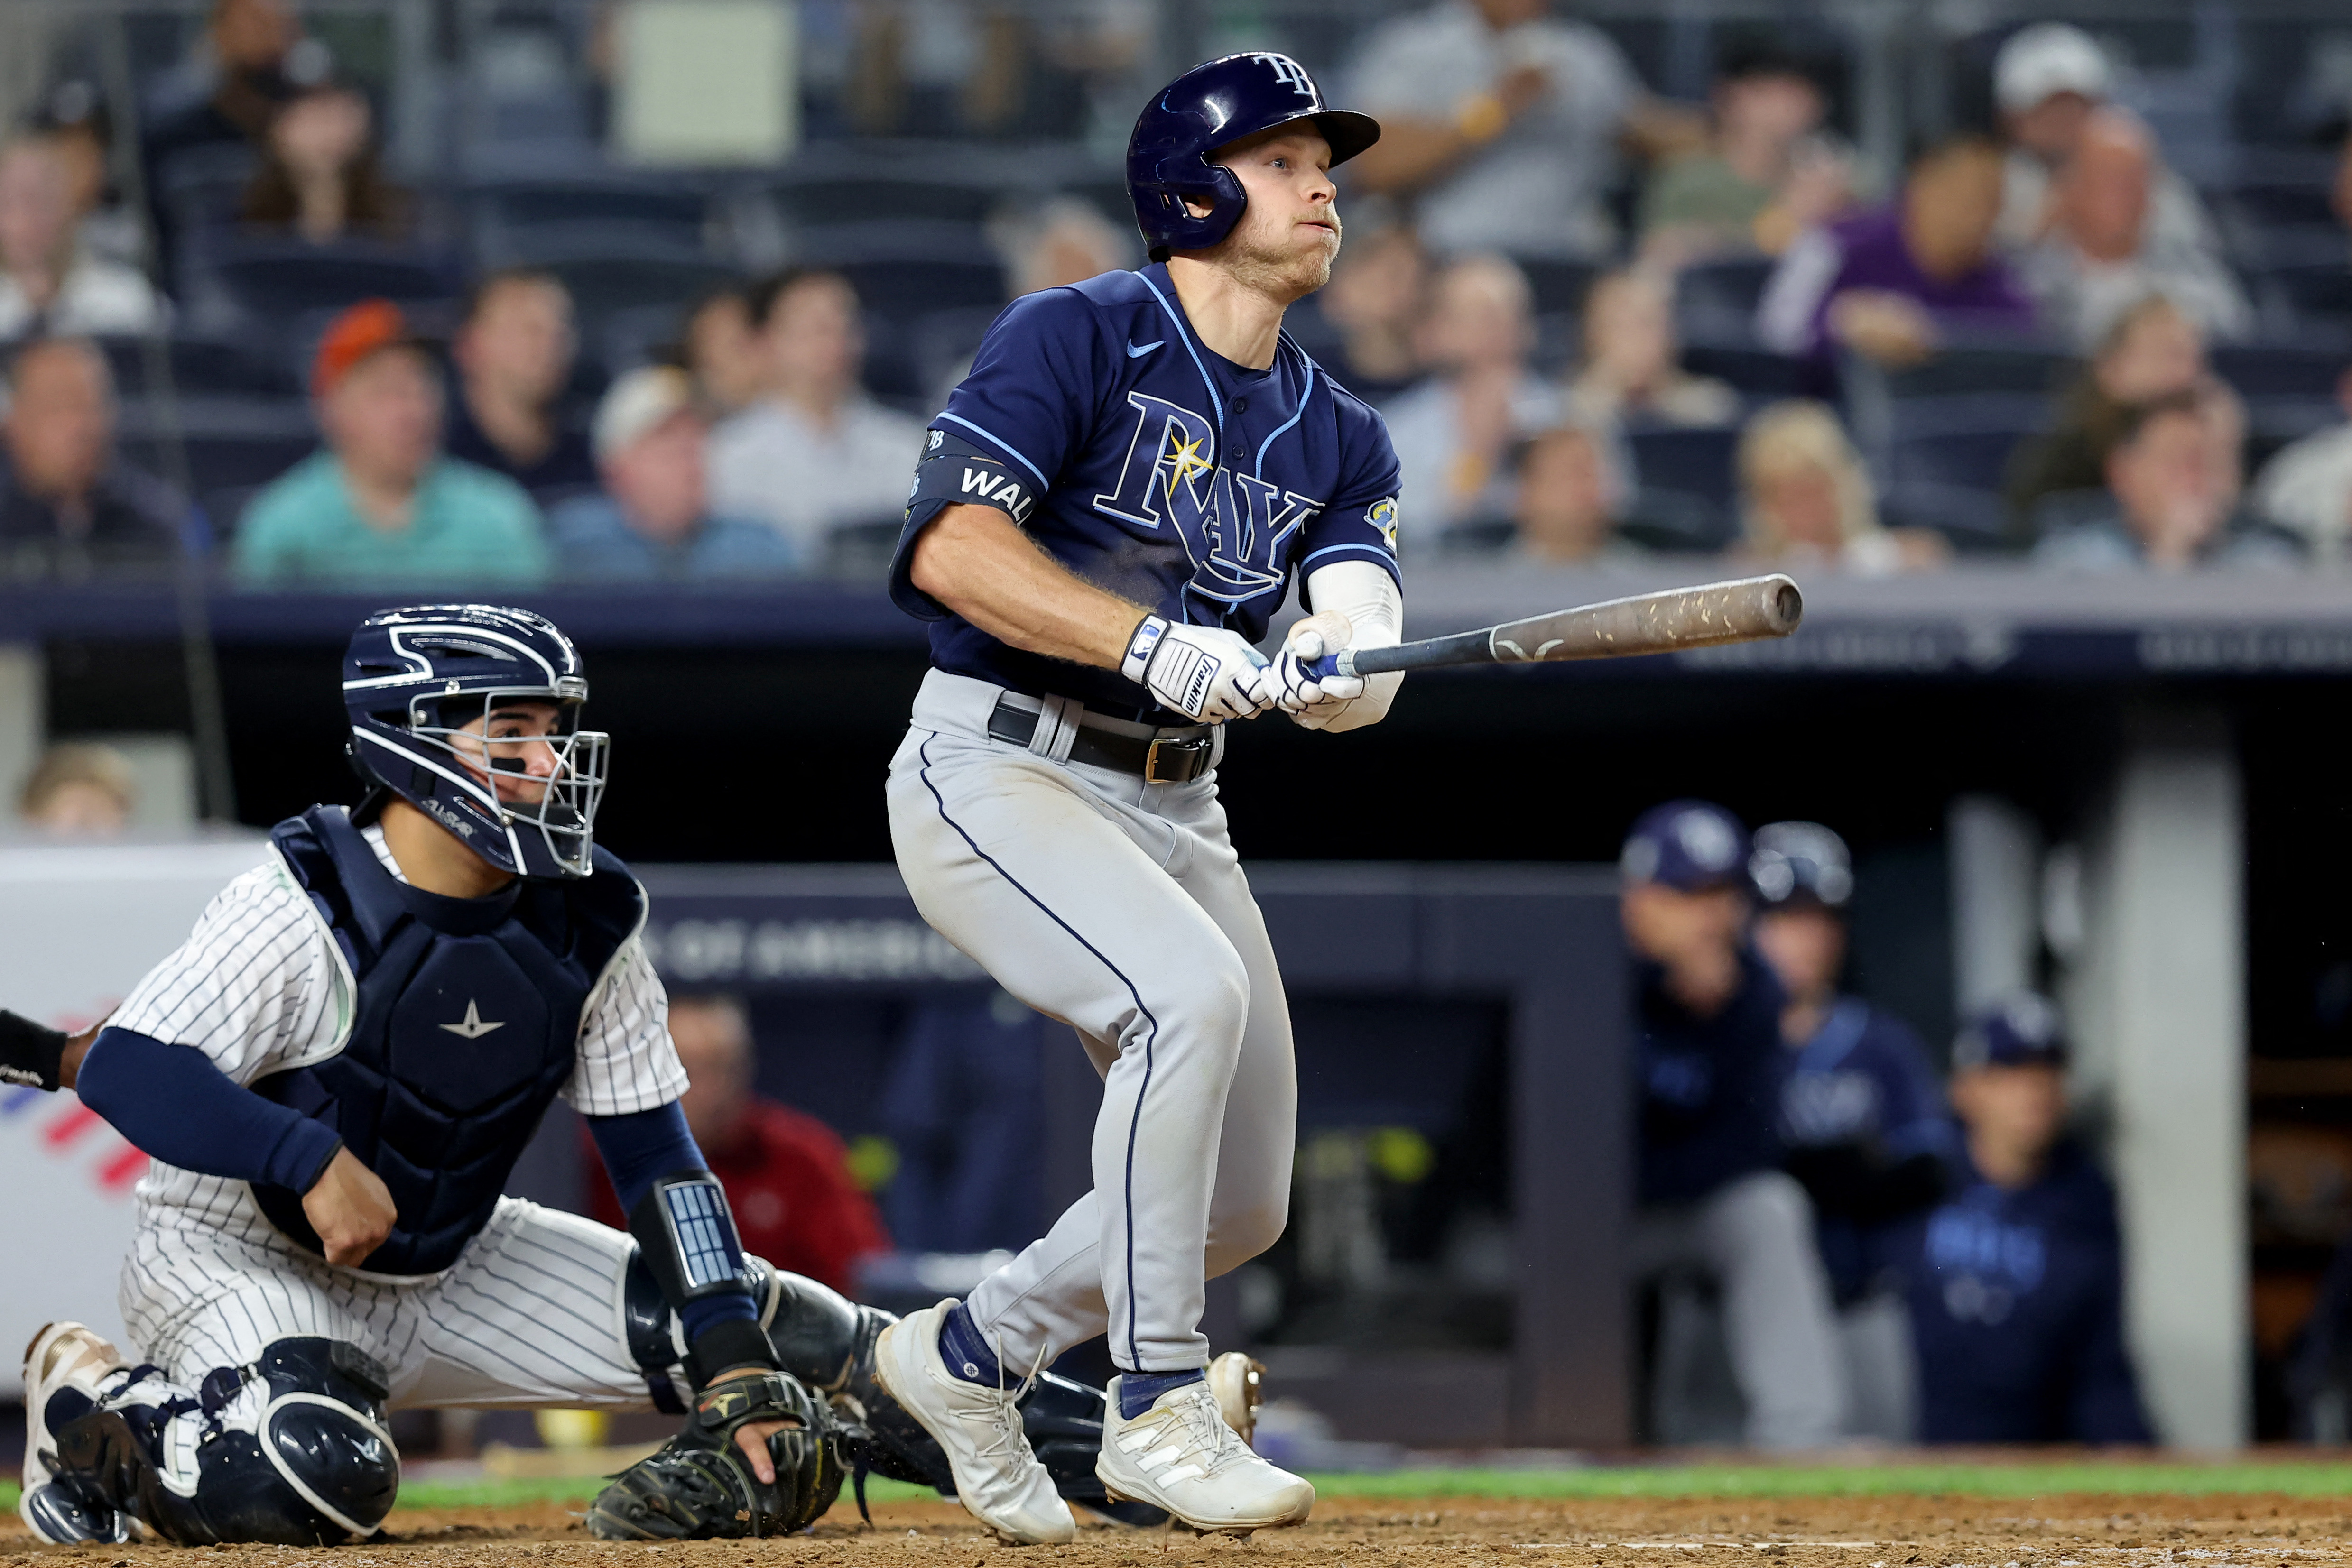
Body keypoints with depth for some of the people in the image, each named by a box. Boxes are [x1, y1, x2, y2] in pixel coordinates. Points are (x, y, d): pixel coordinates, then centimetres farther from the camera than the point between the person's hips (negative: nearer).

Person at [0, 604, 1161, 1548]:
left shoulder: (588, 922, -6)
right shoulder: (304, 906, -23)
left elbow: (653, 1154, -4)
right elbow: (127, 1069, -28)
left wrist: (739, 1371, -13)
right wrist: (312, 1156, -39)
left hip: (449, 1270, 6)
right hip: (235, 1257, -6)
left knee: (773, 1332, -4)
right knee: (325, 1479, -38)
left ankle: (1098, 1436, 5)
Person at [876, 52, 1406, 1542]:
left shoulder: (1338, 435, 11)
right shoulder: (1076, 338, -8)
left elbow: (1363, 668, -2)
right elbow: (953, 544, -21)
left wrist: (1331, 670, -27)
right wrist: (1152, 643, -31)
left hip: (1176, 808, 7)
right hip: (995, 772, -7)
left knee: (1245, 1204, 4)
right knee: (1194, 991, -32)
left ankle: (969, 1354, 27)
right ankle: (1158, 1409, -23)